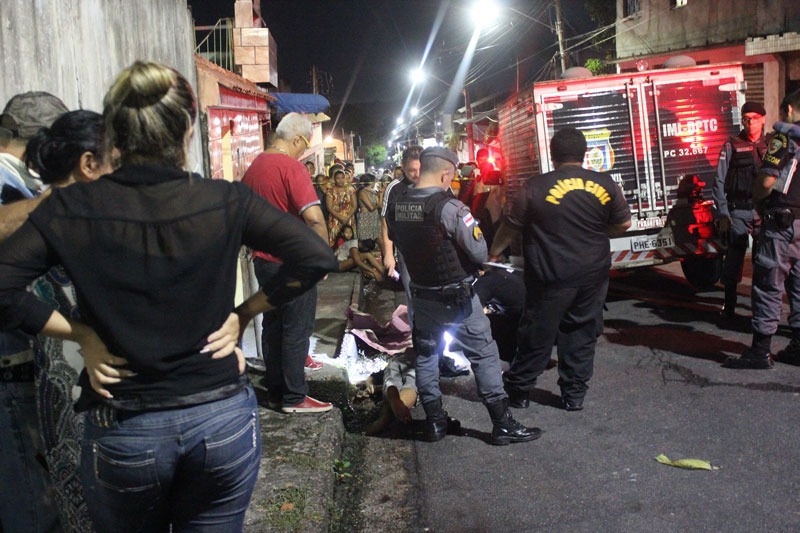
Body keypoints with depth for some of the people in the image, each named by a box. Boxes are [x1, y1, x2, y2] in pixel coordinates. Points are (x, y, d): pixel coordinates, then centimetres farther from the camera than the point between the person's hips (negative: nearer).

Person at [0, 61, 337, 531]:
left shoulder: (72, 209, -9)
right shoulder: (225, 202, -9)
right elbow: (317, 256, -10)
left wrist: (80, 333, -5)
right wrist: (244, 315, -4)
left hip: (122, 431, 0)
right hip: (223, 418, 0)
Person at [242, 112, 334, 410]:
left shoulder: (254, 167, 8)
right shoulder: (291, 167, -17)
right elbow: (313, 217, -26)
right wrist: (325, 255, -14)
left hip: (263, 260, 8)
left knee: (272, 326, 16)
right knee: (297, 330, 2)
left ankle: (275, 392, 26)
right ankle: (294, 398, 11)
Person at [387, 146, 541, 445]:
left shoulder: (396, 206, -3)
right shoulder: (450, 207, -22)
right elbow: (479, 253, -18)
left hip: (421, 294, 6)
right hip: (457, 297, -6)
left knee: (426, 355, 17)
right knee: (484, 356, 4)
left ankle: (434, 421, 24)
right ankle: (503, 425, 10)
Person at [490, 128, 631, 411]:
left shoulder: (536, 187, -9)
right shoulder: (604, 184, -3)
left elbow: (510, 226, -2)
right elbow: (623, 223, 5)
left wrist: (493, 254, 14)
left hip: (551, 277, -2)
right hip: (593, 276, 3)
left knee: (538, 335, 9)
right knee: (582, 334, 14)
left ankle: (519, 389, 23)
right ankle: (574, 394, 23)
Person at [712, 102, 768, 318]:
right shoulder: (731, 146, 3)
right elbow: (719, 182, 1)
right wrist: (723, 214, -5)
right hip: (739, 213, -2)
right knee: (733, 261, -1)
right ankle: (729, 306, 9)